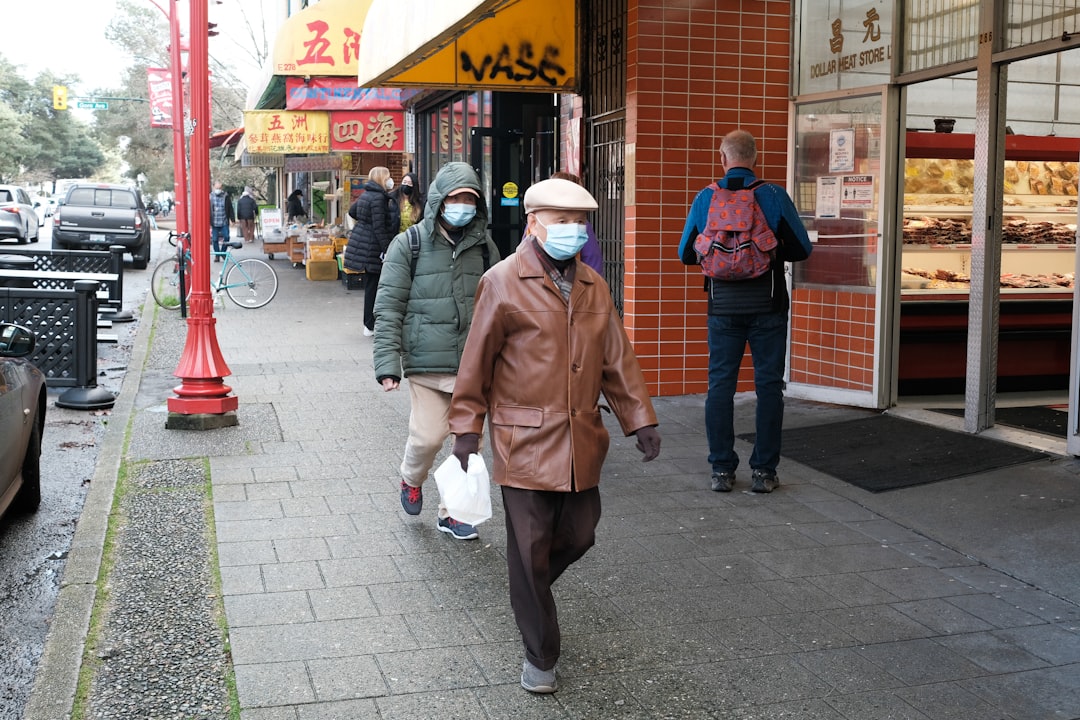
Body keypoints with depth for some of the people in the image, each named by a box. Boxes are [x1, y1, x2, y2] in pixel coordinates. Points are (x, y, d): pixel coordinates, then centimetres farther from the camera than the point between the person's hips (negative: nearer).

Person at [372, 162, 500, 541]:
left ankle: (453, 511, 23)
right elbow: (388, 309, -4)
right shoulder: (409, 245, -2)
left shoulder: (484, 247, 9)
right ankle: (412, 480, 32)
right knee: (428, 435, -3)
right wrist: (388, 364, -11)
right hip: (427, 364, -3)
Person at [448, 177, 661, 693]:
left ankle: (531, 591, 44)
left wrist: (640, 420, 9)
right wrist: (467, 427, -4)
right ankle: (539, 657, 18)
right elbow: (477, 360, -4)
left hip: (581, 441, 5)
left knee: (579, 535, 12)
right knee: (530, 549, 3)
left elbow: (616, 359, 12)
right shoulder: (504, 283, -7)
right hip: (525, 440, -5)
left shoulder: (593, 286, 8)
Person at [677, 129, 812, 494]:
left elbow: (686, 254, 7)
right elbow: (802, 249, -2)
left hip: (724, 307, 1)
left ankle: (722, 471, 8)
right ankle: (763, 471, 7)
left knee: (720, 385, 7)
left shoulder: (705, 198, 0)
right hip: (767, 307, -1)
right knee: (768, 386, 5)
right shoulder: (774, 196, -5)